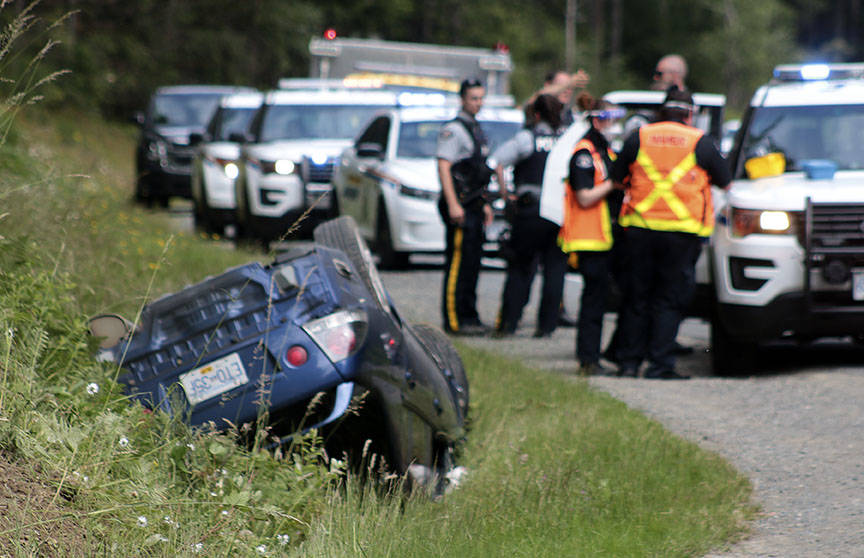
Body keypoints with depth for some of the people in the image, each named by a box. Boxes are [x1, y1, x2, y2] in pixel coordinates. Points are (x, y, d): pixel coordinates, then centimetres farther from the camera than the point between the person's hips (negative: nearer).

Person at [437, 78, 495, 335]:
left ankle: (469, 318, 15)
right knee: (458, 263, -10)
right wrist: (453, 205, -23)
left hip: (474, 205, 9)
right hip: (459, 205, -9)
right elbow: (443, 167, -17)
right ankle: (454, 320, -9)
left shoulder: (476, 129, 19)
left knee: (472, 263, 11)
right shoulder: (453, 129, -10)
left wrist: (484, 203, 23)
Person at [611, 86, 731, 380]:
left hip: (639, 229, 2)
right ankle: (659, 364, -1)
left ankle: (628, 361, 12)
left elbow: (617, 179, 12)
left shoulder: (639, 138, 5)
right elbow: (726, 182, 9)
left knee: (636, 298, 11)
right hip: (682, 233, -2)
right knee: (669, 300, 3)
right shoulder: (701, 143, -1)